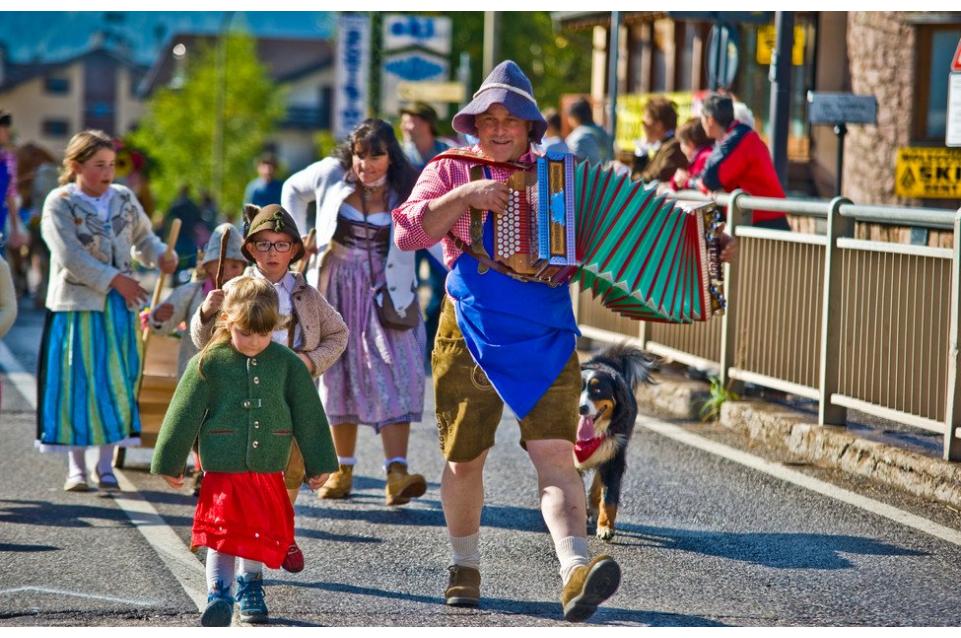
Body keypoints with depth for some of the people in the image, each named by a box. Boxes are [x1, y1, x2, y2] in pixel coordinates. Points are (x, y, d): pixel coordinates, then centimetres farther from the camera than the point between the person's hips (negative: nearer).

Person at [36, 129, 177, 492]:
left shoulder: (124, 199, 8)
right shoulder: (59, 204, -7)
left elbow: (143, 237, 18)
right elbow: (70, 256, -15)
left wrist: (162, 256, -4)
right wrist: (114, 279, -19)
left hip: (119, 307, 4)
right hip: (77, 306, -4)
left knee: (117, 382, 3)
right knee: (78, 383, -2)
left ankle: (106, 464, 11)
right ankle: (76, 466, 7)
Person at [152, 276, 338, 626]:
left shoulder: (287, 364, 0)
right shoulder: (208, 363, -5)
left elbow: (308, 416, 8)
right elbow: (184, 415, 1)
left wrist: (318, 464, 11)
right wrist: (170, 463, 5)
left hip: (268, 472, 3)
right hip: (222, 470, -2)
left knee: (260, 535, 12)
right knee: (222, 535, -11)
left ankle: (250, 589, 31)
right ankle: (218, 595, -12)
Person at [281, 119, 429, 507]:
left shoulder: (408, 193, -5)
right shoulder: (331, 175, -1)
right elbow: (294, 189, 17)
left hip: (386, 296, -2)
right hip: (337, 289, 2)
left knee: (393, 378, -14)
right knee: (339, 376, 8)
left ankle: (396, 474, -23)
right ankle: (342, 470, 19)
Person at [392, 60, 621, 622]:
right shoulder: (452, 170, 5)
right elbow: (408, 232, -8)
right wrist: (464, 195, -18)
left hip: (547, 342, 0)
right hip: (472, 340, 0)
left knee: (556, 455, -13)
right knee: (465, 460, 10)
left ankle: (576, 573, -27)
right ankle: (466, 567, 29)